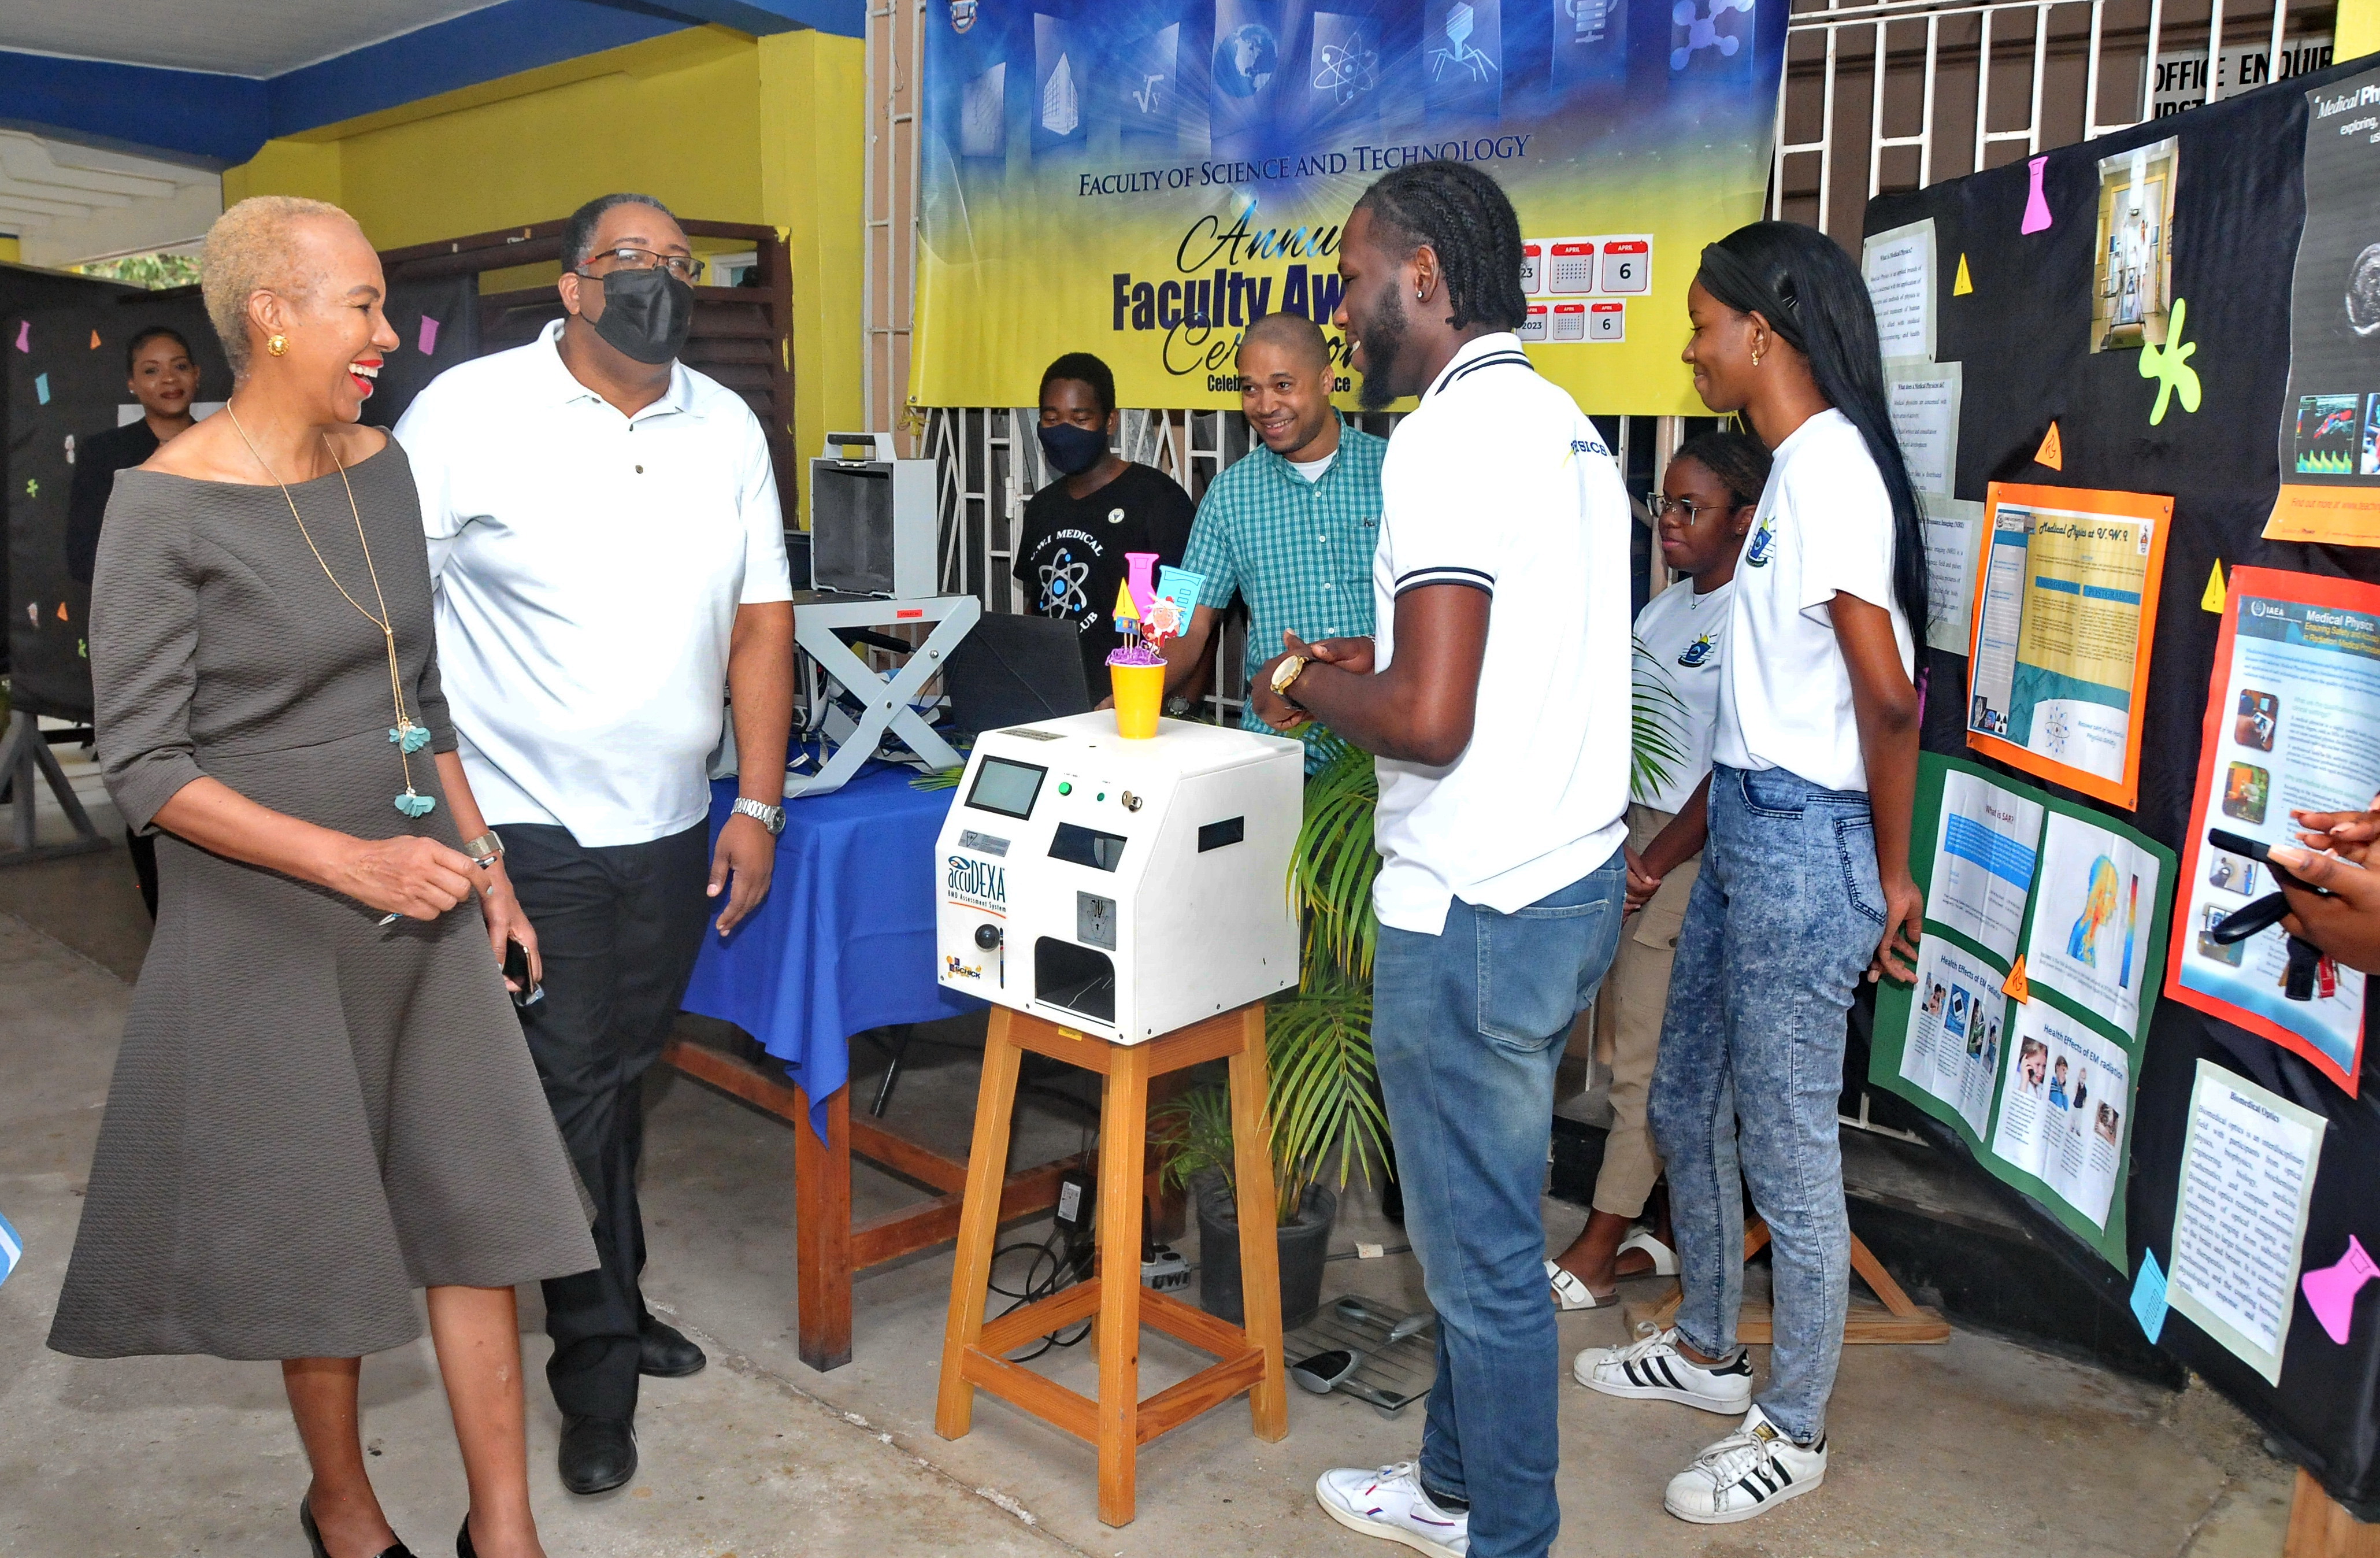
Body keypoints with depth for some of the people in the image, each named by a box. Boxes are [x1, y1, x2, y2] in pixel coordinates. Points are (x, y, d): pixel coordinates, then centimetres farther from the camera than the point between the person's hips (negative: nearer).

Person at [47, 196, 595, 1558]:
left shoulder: (380, 466, 4)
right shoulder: (167, 507, -14)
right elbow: (146, 768, -14)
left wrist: (482, 864, 9)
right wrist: (355, 863, -22)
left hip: (423, 890, 5)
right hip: (271, 919, -5)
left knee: (476, 1195, 6)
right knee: (319, 1227, 10)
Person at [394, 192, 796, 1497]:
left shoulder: (726, 427, 5)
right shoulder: (468, 412, -8)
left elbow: (761, 620, 7)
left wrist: (759, 807, 3)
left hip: (670, 829, 4)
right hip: (524, 821, -4)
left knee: (623, 1077, 16)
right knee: (571, 1089, 0)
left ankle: (609, 1302, 35)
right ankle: (597, 1368, 17)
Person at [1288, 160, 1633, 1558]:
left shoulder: (1451, 436, -18)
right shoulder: (1561, 422, 13)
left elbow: (1429, 718, -27)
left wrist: (1308, 688, -8)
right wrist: (1372, 659, 15)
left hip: (1477, 914, -10)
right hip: (1571, 877, 10)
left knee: (1482, 1249, 6)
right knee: (1475, 1221, 22)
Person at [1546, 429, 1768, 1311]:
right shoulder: (1664, 609, 13)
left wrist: (1654, 863, -12)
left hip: (1694, 851, -8)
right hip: (1631, 839, 8)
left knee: (1646, 1061, 0)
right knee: (1658, 1054, 13)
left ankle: (1597, 1254, 11)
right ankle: (1655, 1235, 25)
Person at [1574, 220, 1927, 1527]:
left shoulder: (1831, 467, -17)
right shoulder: (1795, 466, 13)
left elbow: (1888, 691, -22)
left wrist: (1889, 872, -12)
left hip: (1802, 842, -10)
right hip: (1744, 828, 10)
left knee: (1787, 1150, 4)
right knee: (1687, 1107, 20)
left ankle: (1794, 1431, 23)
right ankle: (1709, 1353, 40)